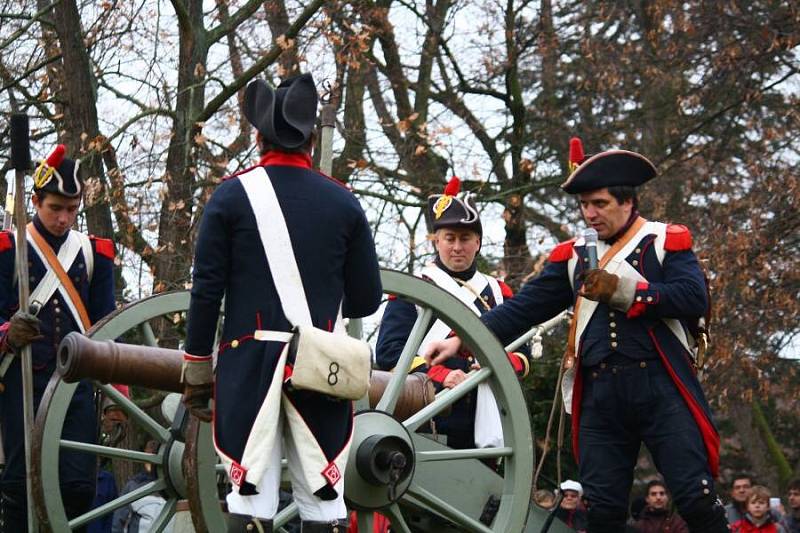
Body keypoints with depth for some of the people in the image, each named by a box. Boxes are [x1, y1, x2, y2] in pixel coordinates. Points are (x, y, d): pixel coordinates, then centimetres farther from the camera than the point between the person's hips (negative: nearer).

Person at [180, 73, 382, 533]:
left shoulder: (232, 196, 0)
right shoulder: (343, 202, 4)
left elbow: (207, 289, -3)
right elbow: (367, 299, 6)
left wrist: (196, 368, 4)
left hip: (249, 363, -1)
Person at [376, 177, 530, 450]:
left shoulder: (498, 293, 19)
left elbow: (523, 355, 18)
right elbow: (388, 353, -3)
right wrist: (440, 376, -17)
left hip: (485, 433, 4)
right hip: (427, 431, -4)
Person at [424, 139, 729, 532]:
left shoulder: (666, 241, 3)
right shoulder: (574, 256, 13)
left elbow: (695, 299, -12)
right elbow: (524, 307, 7)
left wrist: (625, 289, -19)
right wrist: (462, 340, -4)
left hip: (661, 386, -4)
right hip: (598, 394, 4)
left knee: (696, 499, -7)